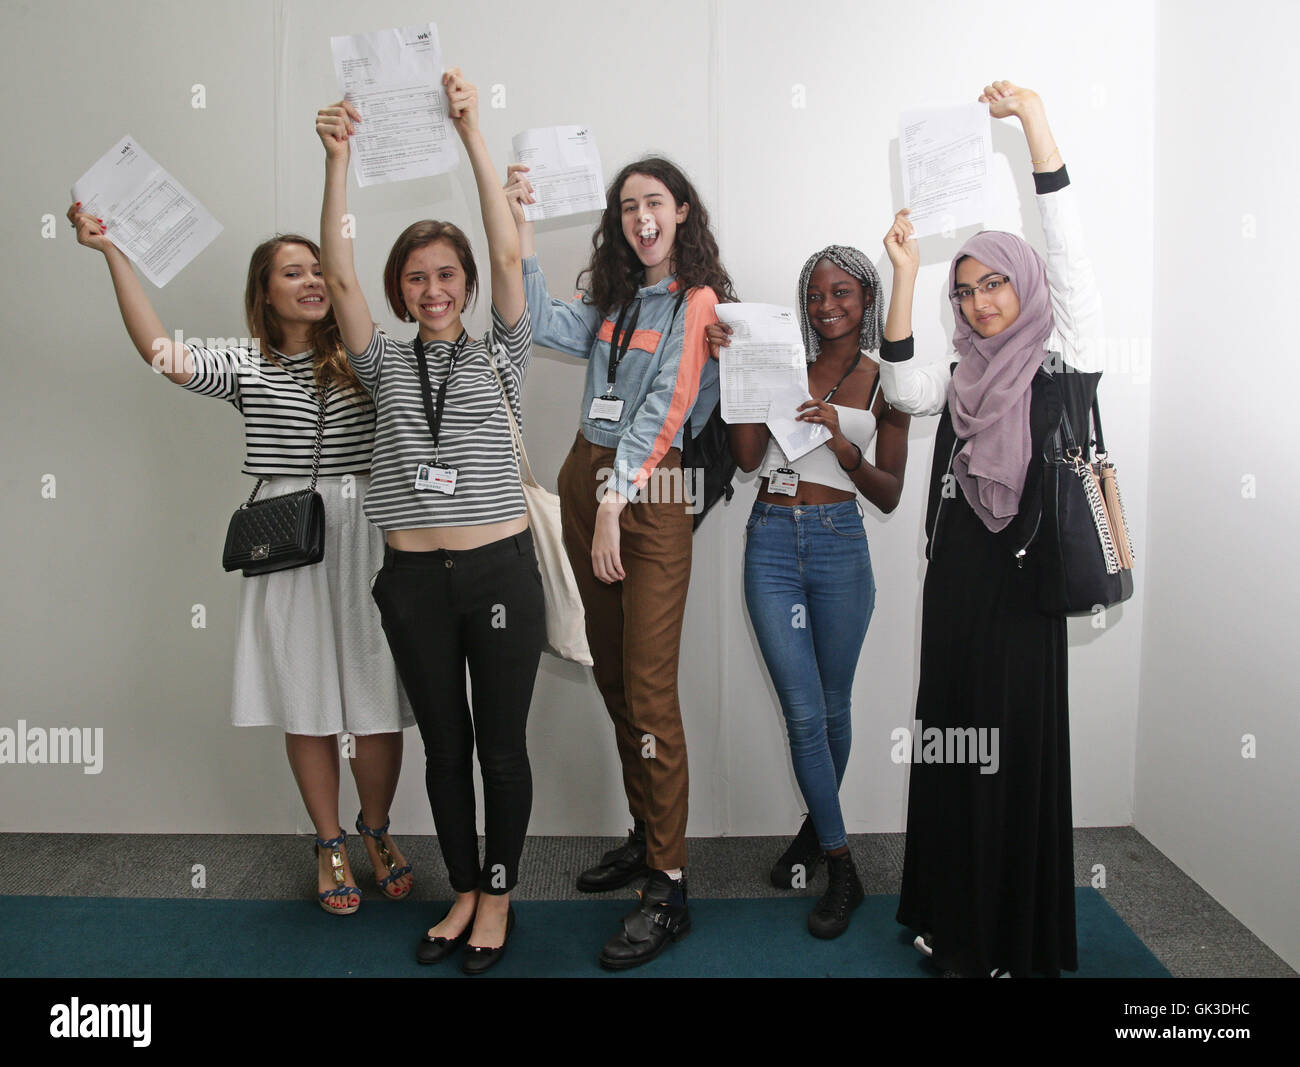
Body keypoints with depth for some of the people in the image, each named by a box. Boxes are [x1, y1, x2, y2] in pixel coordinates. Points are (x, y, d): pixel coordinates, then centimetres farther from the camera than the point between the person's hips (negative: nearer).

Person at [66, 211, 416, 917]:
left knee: (379, 704, 3)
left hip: (365, 540, 1)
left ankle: (376, 830, 29)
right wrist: (113, 253, -11)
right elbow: (161, 352, -9)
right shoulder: (246, 365, 5)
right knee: (306, 705, 8)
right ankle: (329, 842, 28)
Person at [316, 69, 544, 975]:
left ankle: (499, 896, 25)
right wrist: (338, 159, -12)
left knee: (502, 744, 7)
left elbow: (509, 255, -7)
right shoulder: (386, 364, 10)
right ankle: (465, 893, 30)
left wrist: (474, 133, -11)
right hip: (415, 579, 2)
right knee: (444, 745, 13)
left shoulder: (499, 357, 5)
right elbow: (339, 274, -3)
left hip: (501, 570, -2)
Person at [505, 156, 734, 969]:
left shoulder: (699, 302, -4)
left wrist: (614, 502, -19)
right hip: (585, 476, 7)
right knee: (612, 674, 12)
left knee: (648, 690, -8)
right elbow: (541, 324, 5)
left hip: (650, 493, -7)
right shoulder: (614, 299, 17)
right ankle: (644, 834, 27)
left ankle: (670, 888, 0)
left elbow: (664, 407, -13)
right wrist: (522, 229, 0)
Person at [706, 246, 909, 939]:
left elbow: (890, 496, 4)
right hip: (772, 541, 0)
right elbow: (746, 455, -2)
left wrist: (843, 446, -14)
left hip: (839, 544, 0)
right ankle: (841, 868, 14)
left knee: (833, 705, 11)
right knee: (804, 712, -1)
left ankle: (817, 826, 36)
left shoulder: (884, 382, 6)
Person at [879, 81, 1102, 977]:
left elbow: (1070, 255, -12)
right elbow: (902, 389, -3)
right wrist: (905, 274, -10)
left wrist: (1038, 126, -17)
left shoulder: (1062, 359, 0)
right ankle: (958, 929, 25)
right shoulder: (962, 379, 14)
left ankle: (1022, 941, 15)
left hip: (1022, 578, -5)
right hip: (957, 575, 5)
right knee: (954, 744, 10)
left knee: (1018, 748, 0)